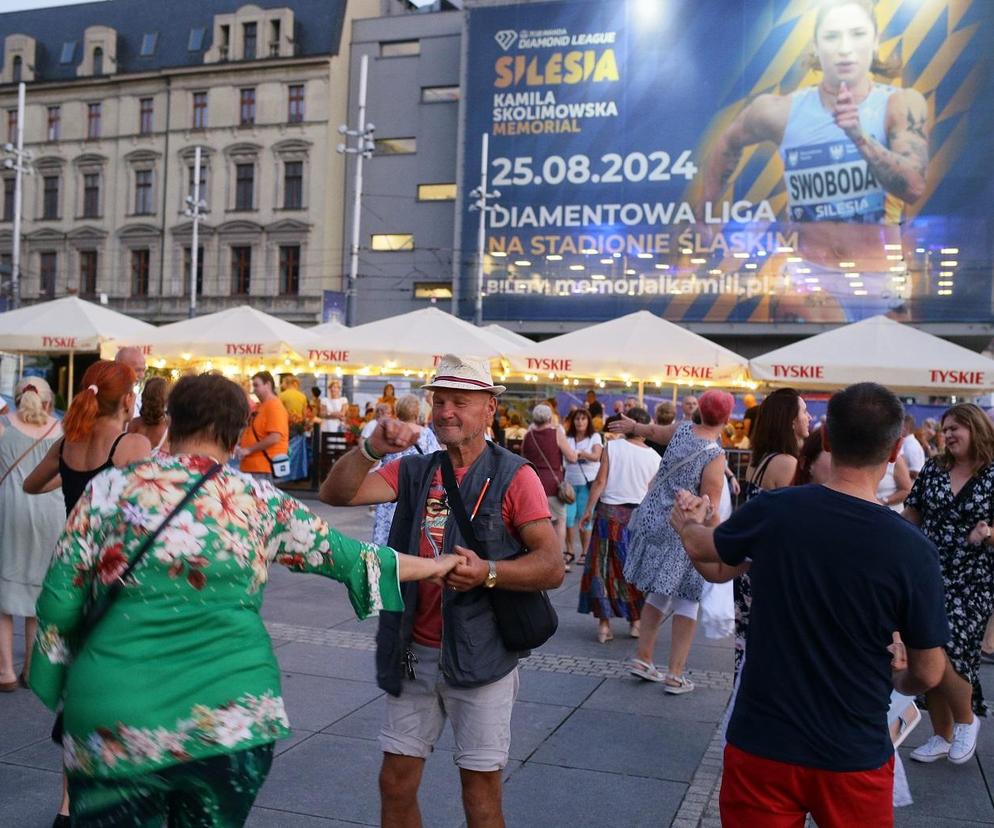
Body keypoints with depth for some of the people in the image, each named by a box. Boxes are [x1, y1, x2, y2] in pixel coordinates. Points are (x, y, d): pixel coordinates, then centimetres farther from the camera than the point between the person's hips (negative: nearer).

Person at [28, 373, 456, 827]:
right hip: (233, 716, 1)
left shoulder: (111, 488, 0)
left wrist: (56, 681, 15)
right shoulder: (259, 500, 3)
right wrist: (432, 566, 24)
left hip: (114, 722, -1)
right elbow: (341, 554, 11)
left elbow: (60, 599, -1)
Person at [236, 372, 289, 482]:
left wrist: (248, 449, -17)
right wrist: (241, 446, 9)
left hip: (263, 468, -10)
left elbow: (274, 438, -22)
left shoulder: (274, 406, -13)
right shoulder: (260, 406, 17)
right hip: (252, 466, 10)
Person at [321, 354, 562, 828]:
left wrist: (487, 572, -31)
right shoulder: (414, 472, 5)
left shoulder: (513, 476, -9)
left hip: (478, 657, -4)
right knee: (395, 784, 14)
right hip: (412, 655, 4)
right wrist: (372, 450, -22)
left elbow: (552, 566, -15)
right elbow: (336, 494, -5)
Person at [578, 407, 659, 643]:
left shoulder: (611, 447, -7)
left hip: (609, 511, -1)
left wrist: (589, 510, -2)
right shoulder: (654, 457, -2)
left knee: (603, 566, 7)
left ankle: (604, 624, 7)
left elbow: (600, 481, -10)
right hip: (639, 515, 2)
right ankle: (636, 621, 24)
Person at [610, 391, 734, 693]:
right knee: (687, 600, 6)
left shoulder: (682, 430, 0)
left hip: (653, 520, 6)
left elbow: (655, 432, 23)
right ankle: (675, 674, 7)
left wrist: (632, 426, 43)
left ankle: (642, 657, 26)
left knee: (659, 593, 19)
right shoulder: (715, 457, -18)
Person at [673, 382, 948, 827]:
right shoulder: (913, 549, -17)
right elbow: (927, 675, -6)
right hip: (854, 759, 0)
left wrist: (686, 523, 31)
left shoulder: (772, 511, -14)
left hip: (761, 745, 0)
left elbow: (701, 549, 8)